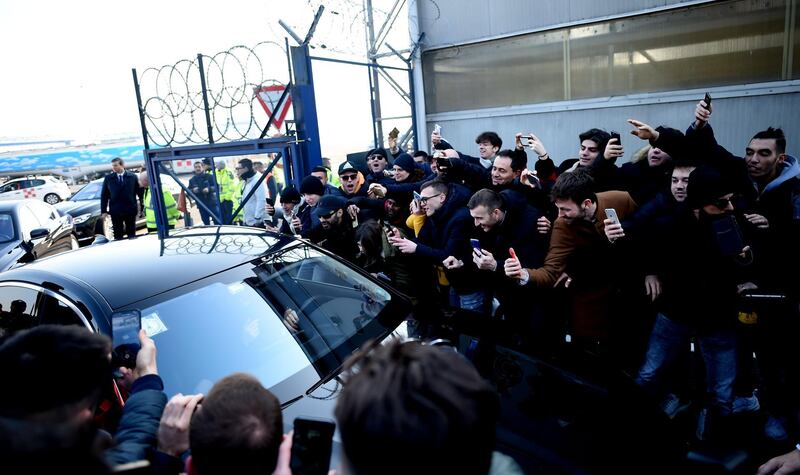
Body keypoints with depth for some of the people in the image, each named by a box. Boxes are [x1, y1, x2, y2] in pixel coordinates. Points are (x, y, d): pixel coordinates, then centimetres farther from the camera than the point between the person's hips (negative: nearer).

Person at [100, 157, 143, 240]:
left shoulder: (132, 176, 0)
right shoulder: (108, 178, 3)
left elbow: (140, 192, 1)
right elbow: (104, 195, 5)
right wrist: (103, 211, 0)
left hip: (130, 210, 0)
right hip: (115, 211, 0)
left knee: (132, 234, 9)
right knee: (118, 235, 5)